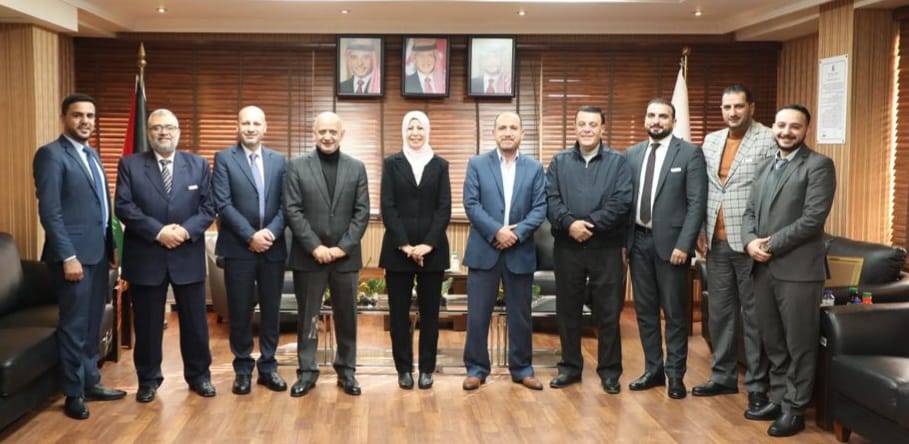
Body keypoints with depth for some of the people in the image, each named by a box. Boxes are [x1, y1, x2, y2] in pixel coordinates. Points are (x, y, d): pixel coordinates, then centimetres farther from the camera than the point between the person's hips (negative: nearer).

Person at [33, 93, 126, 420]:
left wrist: (111, 247, 13)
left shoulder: (91, 154, 15)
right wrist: (68, 256, -20)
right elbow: (49, 211, -17)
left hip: (98, 252, 8)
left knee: (93, 324, 15)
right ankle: (73, 394, 14)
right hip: (74, 254, -8)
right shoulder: (51, 154, -11)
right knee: (74, 326, 2)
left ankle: (91, 383, 27)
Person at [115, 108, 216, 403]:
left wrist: (187, 229, -16)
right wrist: (157, 231, -18)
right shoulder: (130, 165, 2)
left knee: (195, 320, 9)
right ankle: (148, 380, 22)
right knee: (147, 323, 8)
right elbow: (124, 207, -7)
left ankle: (199, 375, 24)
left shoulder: (198, 165, 7)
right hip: (145, 256, -1)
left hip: (188, 256, 1)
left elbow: (209, 207, 1)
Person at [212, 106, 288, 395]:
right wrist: (250, 236, -15)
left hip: (273, 247, 3)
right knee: (240, 311, 4)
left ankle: (268, 366, 20)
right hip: (239, 247, -3)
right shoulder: (224, 158, 0)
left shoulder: (278, 161, 9)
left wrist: (271, 232, -13)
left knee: (271, 310, 8)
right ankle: (243, 368, 17)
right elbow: (223, 204, -8)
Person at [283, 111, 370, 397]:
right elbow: (292, 211, -5)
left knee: (346, 316, 8)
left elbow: (362, 213, 1)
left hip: (345, 255, 1)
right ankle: (307, 371, 17)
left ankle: (346, 370, 20)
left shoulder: (356, 168, 6)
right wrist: (315, 246, -13)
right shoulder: (297, 167, 1)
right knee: (307, 316, 7)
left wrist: (343, 247, -9)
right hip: (308, 255, -1)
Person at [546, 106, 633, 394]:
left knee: (608, 311, 3)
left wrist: (591, 224, -16)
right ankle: (570, 366, 22)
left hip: (606, 248, -2)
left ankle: (609, 370, 15)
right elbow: (551, 199, -2)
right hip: (567, 247, 2)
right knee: (567, 310, 9)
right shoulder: (559, 162, 10)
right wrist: (569, 223, -18)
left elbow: (622, 201, -8)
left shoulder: (618, 162, 4)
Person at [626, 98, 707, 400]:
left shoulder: (690, 153, -4)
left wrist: (683, 244, -16)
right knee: (645, 309, 11)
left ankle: (675, 374, 16)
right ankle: (653, 369, 23)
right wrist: (623, 238, 3)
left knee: (675, 312, 4)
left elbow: (697, 203, -9)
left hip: (670, 242, -4)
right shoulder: (632, 154, 9)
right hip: (638, 240, 5)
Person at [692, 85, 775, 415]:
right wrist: (700, 232, 8)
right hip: (717, 242, 6)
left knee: (753, 316, 3)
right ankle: (723, 376, 25)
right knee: (719, 312, 13)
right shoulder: (711, 141, 12)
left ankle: (757, 385, 13)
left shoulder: (768, 140, -7)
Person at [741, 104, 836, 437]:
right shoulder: (765, 167, 17)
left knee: (799, 344, 4)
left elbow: (813, 218, -15)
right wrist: (750, 241, -7)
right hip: (763, 268, 7)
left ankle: (795, 410, 15)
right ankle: (778, 400, 28)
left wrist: (771, 245, -14)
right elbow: (749, 212, 13)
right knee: (772, 342, 15)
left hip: (798, 269, -7)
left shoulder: (819, 165, -6)